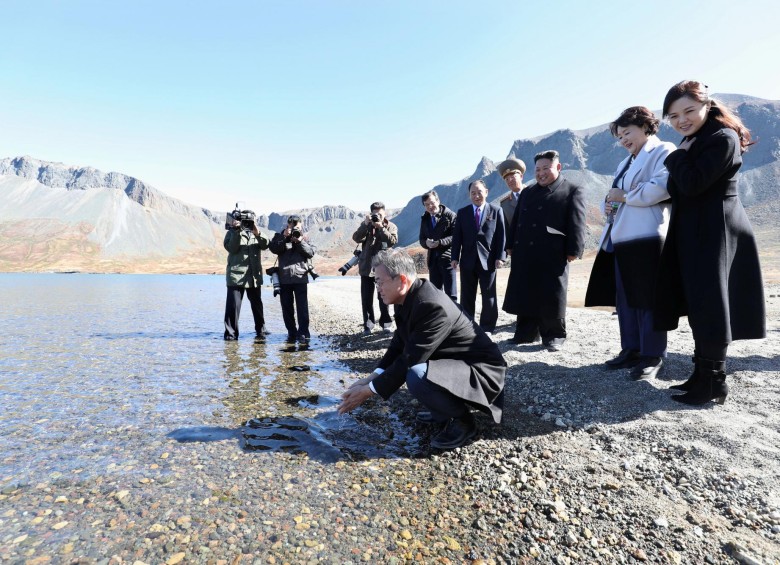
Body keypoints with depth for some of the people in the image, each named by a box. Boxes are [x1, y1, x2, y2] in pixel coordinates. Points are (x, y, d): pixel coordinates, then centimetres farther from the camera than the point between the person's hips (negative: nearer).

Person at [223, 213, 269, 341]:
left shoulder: (255, 232, 13)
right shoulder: (232, 233, 5)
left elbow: (265, 245, -3)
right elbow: (231, 248, -11)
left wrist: (257, 233, -18)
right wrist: (237, 231, -17)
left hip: (254, 275, 3)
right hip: (236, 274, -3)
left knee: (257, 304, 12)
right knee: (233, 305, -7)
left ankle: (260, 330, 23)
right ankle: (231, 332, 1)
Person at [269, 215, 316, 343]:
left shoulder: (305, 237, 10)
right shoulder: (280, 236, 10)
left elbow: (311, 253, -2)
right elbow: (274, 249, -7)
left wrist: (300, 242, -13)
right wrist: (284, 237, -14)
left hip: (300, 278, -1)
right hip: (284, 278, 2)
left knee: (302, 308, -5)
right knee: (287, 308, 7)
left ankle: (303, 333, -2)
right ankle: (291, 333, 16)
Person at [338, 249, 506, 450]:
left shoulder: (432, 306, -30)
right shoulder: (410, 297, -2)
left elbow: (410, 359, -27)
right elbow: (399, 345, 6)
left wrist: (369, 390, -18)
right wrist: (372, 377, -4)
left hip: (480, 371, -9)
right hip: (453, 362, 9)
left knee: (417, 377, -34)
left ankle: (461, 419, -5)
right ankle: (443, 409, 19)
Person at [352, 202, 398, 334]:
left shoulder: (390, 226, 1)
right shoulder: (365, 225, 6)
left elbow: (393, 241, -16)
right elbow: (356, 238, -10)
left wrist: (381, 228, -21)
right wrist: (366, 224, -18)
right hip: (366, 267, 2)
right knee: (366, 298, 6)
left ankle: (386, 323, 17)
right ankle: (368, 323, 17)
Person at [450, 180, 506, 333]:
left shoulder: (496, 211, 4)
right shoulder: (462, 212, 9)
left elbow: (501, 235, 0)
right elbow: (457, 236, 6)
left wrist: (500, 256, -8)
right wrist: (455, 257, -2)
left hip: (488, 260, -2)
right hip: (468, 260, 2)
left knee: (489, 296, 5)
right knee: (467, 296, 8)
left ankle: (487, 327, 16)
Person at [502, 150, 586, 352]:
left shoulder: (573, 190, 5)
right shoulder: (527, 192, 21)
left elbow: (576, 222, -5)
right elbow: (516, 220, 19)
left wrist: (573, 250, -13)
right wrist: (511, 245, 12)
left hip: (553, 253, -5)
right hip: (524, 252, 5)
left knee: (552, 296, 0)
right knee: (524, 294, 7)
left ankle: (554, 335, 13)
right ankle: (526, 333, 19)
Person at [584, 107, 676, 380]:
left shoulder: (663, 151, 0)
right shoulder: (625, 163, 26)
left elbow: (661, 188, -17)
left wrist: (623, 196, -10)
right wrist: (608, 204, 4)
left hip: (647, 237, -8)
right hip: (621, 238, 8)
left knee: (647, 298, -4)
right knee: (625, 298, 9)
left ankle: (652, 356, 5)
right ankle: (631, 350, 18)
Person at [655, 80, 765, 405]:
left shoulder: (723, 138, -11)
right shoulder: (694, 142, 17)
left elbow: (692, 183, -21)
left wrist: (677, 155, -8)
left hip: (714, 234, -9)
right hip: (693, 234, 9)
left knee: (709, 307, -5)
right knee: (698, 306, 12)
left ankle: (714, 383, 6)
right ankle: (702, 374, 22)